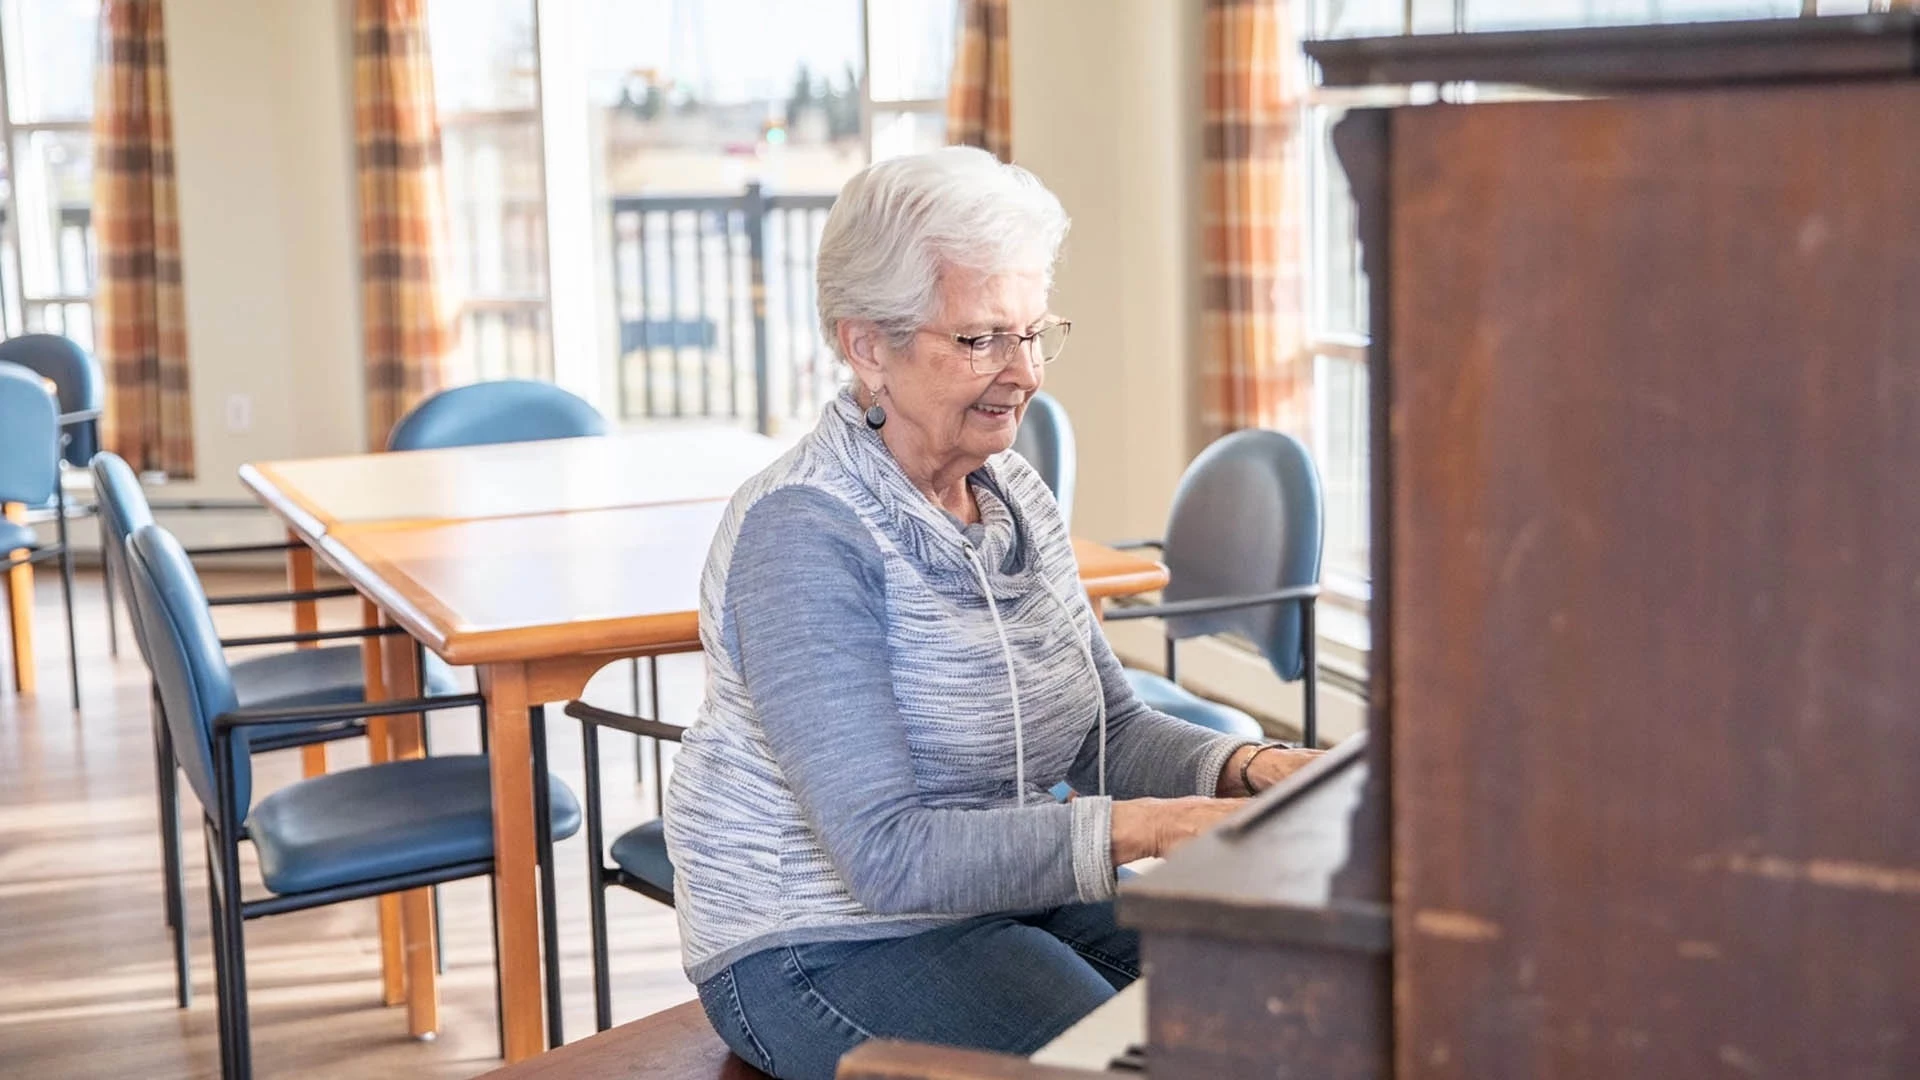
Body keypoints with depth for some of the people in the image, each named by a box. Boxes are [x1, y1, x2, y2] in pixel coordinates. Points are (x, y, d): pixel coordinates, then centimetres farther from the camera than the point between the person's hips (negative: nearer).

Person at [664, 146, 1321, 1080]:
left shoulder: (1015, 497, 5)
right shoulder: (803, 532, -22)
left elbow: (1111, 731, 8)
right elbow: (889, 854, -27)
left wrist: (1249, 771, -12)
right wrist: (1144, 828, -31)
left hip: (1005, 897, 8)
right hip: (825, 945, -8)